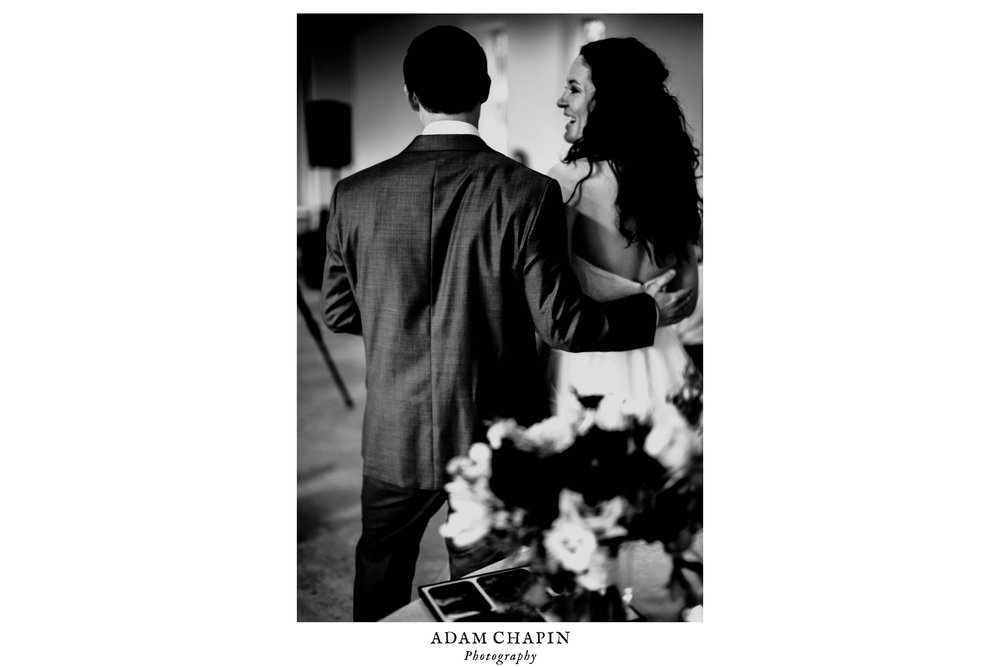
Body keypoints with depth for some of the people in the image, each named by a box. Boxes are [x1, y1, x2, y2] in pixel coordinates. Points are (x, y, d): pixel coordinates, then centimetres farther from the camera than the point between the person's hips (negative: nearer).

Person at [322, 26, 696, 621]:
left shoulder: (355, 195, -7)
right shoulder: (528, 193, -16)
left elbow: (339, 315, 2)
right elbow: (562, 323, -14)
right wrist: (652, 312, 2)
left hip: (394, 438, 2)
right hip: (496, 439, -2)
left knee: (379, 591, 24)